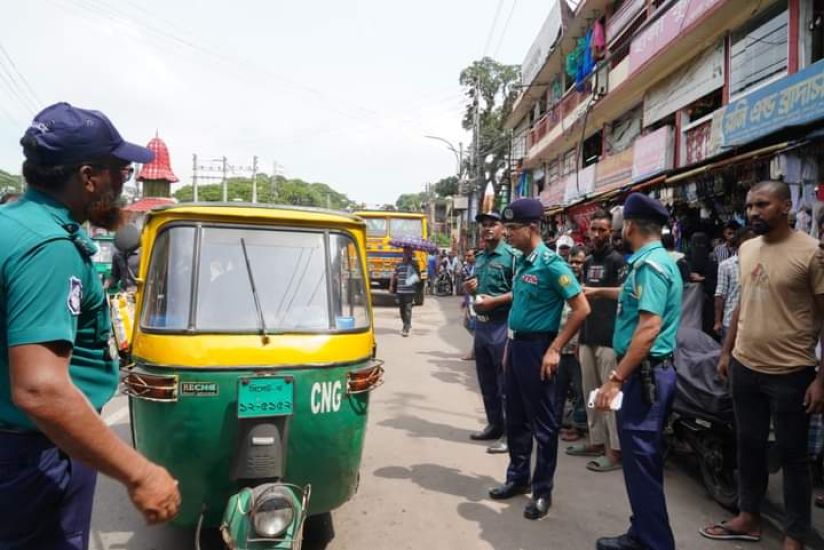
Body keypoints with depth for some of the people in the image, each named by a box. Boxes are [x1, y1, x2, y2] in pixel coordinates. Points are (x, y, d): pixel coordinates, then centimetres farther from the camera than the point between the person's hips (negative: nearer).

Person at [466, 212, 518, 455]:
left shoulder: (511, 256, -11)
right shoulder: (479, 257, 14)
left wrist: (494, 301, -23)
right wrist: (469, 289, 3)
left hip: (501, 325, -8)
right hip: (480, 323, 8)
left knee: (506, 381, -3)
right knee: (486, 380, 16)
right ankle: (495, 425, 29)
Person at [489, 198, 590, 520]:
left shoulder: (551, 263, -16)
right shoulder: (522, 262, 9)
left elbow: (582, 309, -18)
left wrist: (555, 349, -18)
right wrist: (509, 345, 18)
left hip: (537, 348, -8)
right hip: (516, 345, 8)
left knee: (542, 422, 4)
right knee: (515, 418, 16)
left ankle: (542, 491, 16)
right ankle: (518, 477, 32)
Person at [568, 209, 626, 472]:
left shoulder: (617, 259, -5)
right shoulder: (589, 261, 18)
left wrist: (597, 291, -29)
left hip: (609, 336, -8)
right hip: (588, 335, 8)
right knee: (590, 391, 12)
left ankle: (616, 450, 0)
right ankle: (596, 441, 23)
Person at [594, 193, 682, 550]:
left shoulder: (650, 264, -18)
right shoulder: (654, 261, 14)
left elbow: (650, 327, -26)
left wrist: (616, 379, -26)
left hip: (646, 373, -11)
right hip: (646, 372, 11)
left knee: (640, 460, -3)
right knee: (642, 458, 17)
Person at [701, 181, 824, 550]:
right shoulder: (746, 249, 6)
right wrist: (726, 351, 16)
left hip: (790, 374, -6)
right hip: (745, 367, 6)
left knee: (792, 456, 8)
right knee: (749, 445, 18)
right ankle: (748, 518, 35)